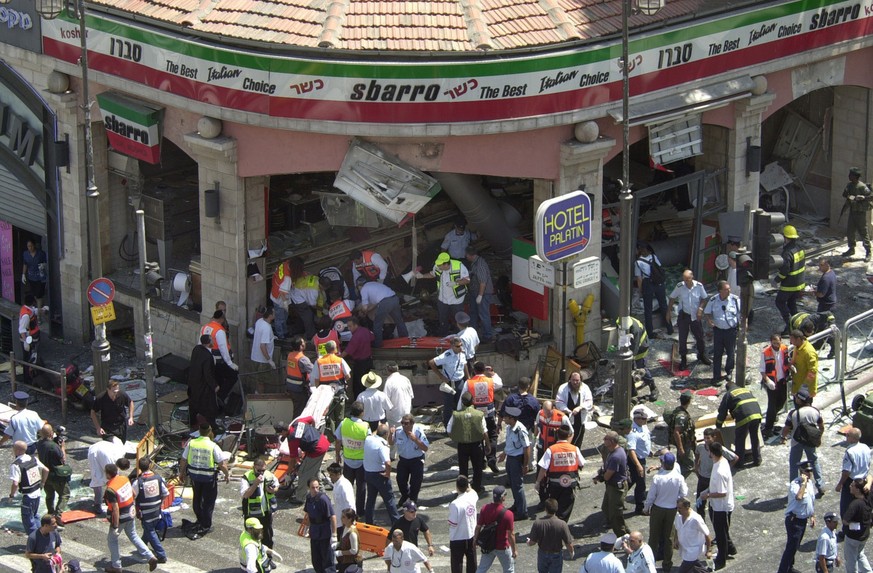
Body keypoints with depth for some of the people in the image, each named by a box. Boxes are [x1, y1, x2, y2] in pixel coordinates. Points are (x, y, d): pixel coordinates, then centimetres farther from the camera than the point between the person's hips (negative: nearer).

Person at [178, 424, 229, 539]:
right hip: (209, 477, -4)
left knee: (197, 498, 24)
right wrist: (227, 474, 3)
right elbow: (222, 464, -15)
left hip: (194, 476, 4)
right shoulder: (213, 446, -17)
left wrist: (182, 473, 18)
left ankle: (200, 520, 40)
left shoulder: (191, 443, -7)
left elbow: (183, 461, 1)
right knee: (208, 501, 10)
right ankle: (205, 526, 15)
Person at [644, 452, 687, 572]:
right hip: (672, 510, 2)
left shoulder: (657, 478, -22)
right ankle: (667, 563, 21)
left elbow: (651, 495, -13)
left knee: (654, 535, 16)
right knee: (669, 536, 14)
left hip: (657, 509, -2)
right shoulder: (679, 478, -17)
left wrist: (646, 507, 4)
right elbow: (684, 494, -7)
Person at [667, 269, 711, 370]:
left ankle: (702, 356, 34)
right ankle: (683, 360, 16)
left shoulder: (699, 286, -12)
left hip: (696, 316, 1)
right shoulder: (679, 286, -13)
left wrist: (700, 308, -13)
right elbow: (672, 298, 0)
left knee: (700, 337, 12)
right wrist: (669, 312, -2)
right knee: (682, 339, 3)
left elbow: (704, 298, 2)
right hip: (683, 315, -1)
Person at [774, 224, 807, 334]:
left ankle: (789, 324, 0)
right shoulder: (800, 248, 4)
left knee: (780, 301, 7)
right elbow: (803, 265, 14)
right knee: (792, 303, 20)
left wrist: (776, 280, -11)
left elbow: (785, 270, -25)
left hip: (789, 285, -8)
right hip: (800, 283, 9)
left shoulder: (788, 252, -25)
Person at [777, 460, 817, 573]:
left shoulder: (809, 483, 6)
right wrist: (803, 483, -34)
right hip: (794, 520, -9)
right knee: (791, 546, -8)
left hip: (803, 519, 9)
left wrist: (812, 516, 22)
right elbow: (799, 497, -43)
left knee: (795, 545, 21)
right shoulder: (795, 484, -23)